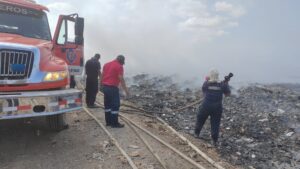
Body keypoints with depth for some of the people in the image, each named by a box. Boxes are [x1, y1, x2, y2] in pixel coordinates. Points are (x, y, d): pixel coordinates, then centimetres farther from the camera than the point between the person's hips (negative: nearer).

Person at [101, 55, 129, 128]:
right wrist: (126, 90, -11)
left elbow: (102, 76, 15)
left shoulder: (106, 64, 14)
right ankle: (115, 123, 1)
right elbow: (121, 79, -15)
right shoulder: (119, 66, -9)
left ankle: (108, 121, 21)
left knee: (107, 105, 14)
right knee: (115, 105, -1)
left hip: (105, 87, 8)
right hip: (112, 88, -8)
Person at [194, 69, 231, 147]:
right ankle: (215, 141, 13)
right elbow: (228, 94, 5)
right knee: (215, 123, 11)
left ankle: (197, 133, 38)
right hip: (217, 107, 1)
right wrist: (226, 83, 11)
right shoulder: (222, 85, -7)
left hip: (206, 106, -1)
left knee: (200, 119, 21)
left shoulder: (206, 83, -11)